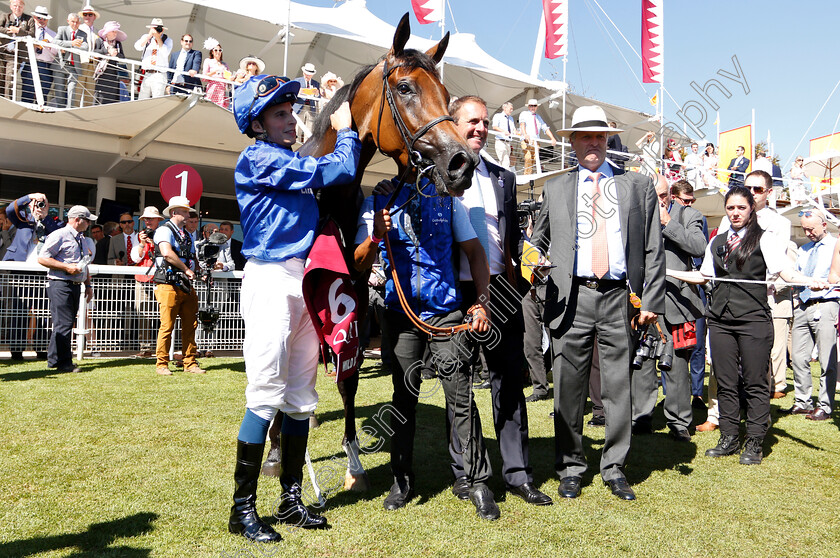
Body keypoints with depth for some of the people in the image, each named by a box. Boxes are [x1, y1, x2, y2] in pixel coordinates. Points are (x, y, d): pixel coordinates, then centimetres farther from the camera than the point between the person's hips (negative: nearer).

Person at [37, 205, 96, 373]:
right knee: (63, 324, -10)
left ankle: (54, 359, 21)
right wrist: (67, 267, -16)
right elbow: (42, 258, -12)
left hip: (75, 285, 9)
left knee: (68, 324, 11)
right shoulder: (59, 235, -7)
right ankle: (63, 363, -5)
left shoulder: (83, 240, 20)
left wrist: (88, 285, 20)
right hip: (60, 285, -9)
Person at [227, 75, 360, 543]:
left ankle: (291, 500, 22)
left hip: (304, 281, 9)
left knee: (301, 398, 10)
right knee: (266, 396, -6)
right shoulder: (260, 159, -7)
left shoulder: (293, 164, 21)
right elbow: (336, 172, -11)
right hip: (272, 279, -9)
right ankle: (243, 509, 8)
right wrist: (346, 131, 4)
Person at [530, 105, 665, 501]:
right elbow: (537, 240, 20)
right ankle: (571, 467, 20)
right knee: (569, 388, 5)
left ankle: (614, 468, 21)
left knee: (618, 386, 6)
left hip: (620, 297, 0)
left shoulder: (638, 186, 11)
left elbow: (653, 249, 7)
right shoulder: (555, 189, 13)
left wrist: (651, 300, -1)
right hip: (572, 297, 0)